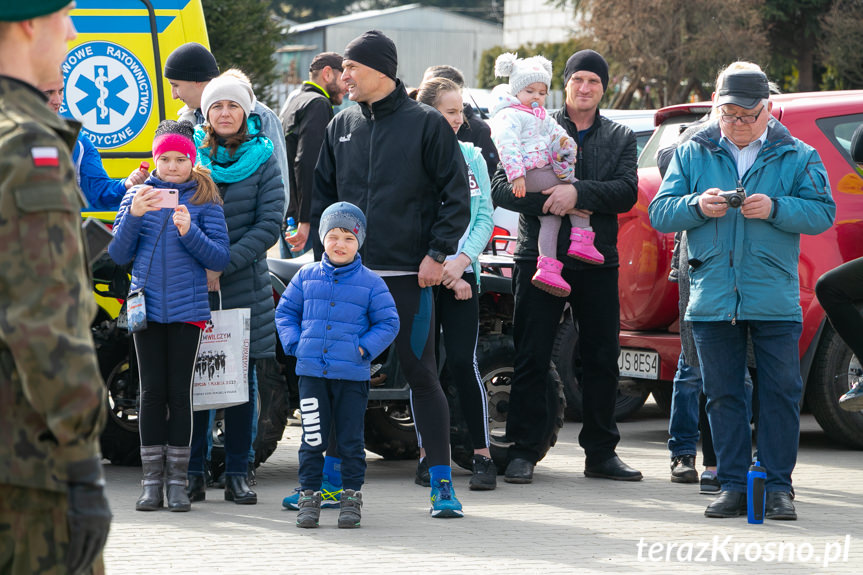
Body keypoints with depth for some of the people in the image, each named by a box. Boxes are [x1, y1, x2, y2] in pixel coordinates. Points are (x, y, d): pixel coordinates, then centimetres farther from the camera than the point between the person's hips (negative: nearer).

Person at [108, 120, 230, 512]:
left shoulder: (204, 201, 2)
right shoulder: (137, 196, 7)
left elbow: (220, 259, -3)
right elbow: (118, 255, 3)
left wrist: (189, 232, -18)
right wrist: (134, 215, -12)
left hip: (187, 309, -1)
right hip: (147, 306, 1)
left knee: (179, 393, 1)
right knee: (152, 392, 2)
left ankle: (177, 481, 6)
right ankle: (152, 481, 5)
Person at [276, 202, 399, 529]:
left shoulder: (370, 283, 0)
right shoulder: (307, 277, 7)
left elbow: (388, 323, 3)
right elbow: (285, 312, 15)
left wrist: (364, 348, -8)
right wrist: (295, 344, 1)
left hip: (353, 376, -1)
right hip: (312, 372, 2)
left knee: (351, 440, 3)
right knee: (312, 439, 3)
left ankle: (352, 497, 12)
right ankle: (309, 497, 10)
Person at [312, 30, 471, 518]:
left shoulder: (426, 124, -2)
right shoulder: (342, 126, 11)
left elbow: (456, 195, -3)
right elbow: (323, 194, 18)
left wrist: (438, 254, -9)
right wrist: (325, 252, 7)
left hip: (409, 276, -4)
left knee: (421, 374, -2)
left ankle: (442, 483, 2)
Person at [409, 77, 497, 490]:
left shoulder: (471, 156, 9)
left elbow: (485, 217, 5)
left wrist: (462, 260, -10)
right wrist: (441, 268, -9)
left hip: (462, 273, 1)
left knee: (463, 362, -7)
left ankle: (483, 456, -4)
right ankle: (427, 456, 11)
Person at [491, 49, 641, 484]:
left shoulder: (620, 138, 11)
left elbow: (627, 192, -6)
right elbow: (502, 189, -3)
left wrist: (579, 192, -21)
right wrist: (552, 203, -16)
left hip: (597, 261, 2)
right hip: (540, 255, -2)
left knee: (602, 360, 5)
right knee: (531, 359, -2)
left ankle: (601, 452, 14)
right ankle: (523, 452, 3)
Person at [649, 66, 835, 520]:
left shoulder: (798, 157, 5)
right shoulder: (692, 155, 9)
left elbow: (822, 213, -3)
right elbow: (659, 213, 5)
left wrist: (775, 209, -18)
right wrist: (697, 206, -14)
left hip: (775, 300, -2)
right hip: (712, 299, 2)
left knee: (780, 393, -2)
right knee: (723, 395, 5)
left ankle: (779, 487, 4)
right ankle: (733, 486, 11)